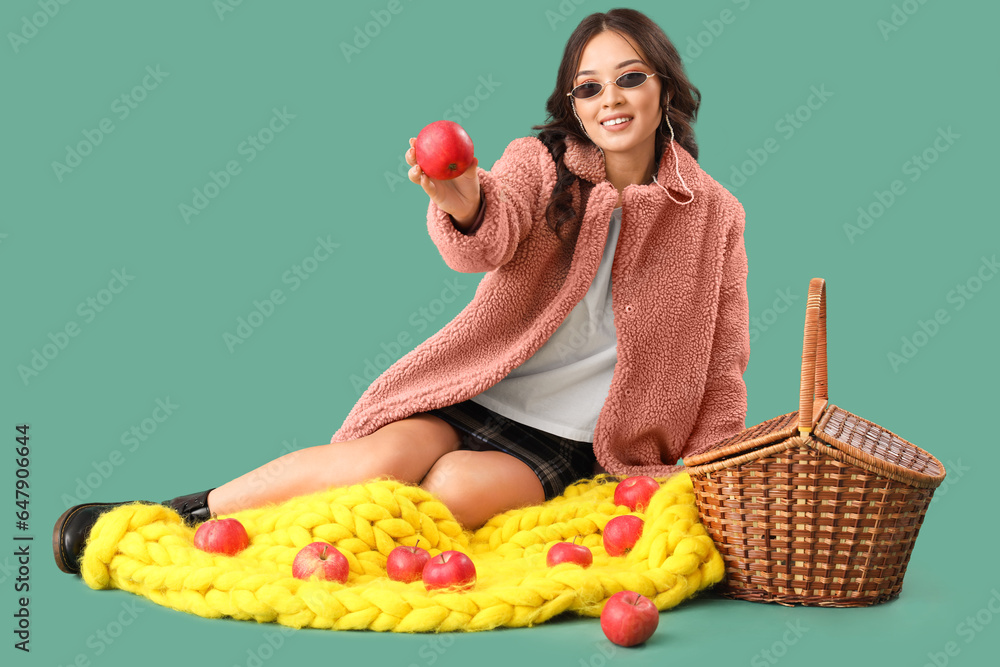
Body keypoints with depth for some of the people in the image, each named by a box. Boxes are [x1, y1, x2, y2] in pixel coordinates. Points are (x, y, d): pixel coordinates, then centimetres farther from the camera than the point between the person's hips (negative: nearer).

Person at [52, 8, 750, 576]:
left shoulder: (714, 214, 1)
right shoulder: (541, 161, -2)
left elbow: (722, 365, 6)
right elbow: (491, 240, -24)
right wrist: (463, 205, -48)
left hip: (566, 441, 0)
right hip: (473, 394, 0)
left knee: (460, 489, -30)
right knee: (384, 462, -30)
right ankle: (172, 512, -13)